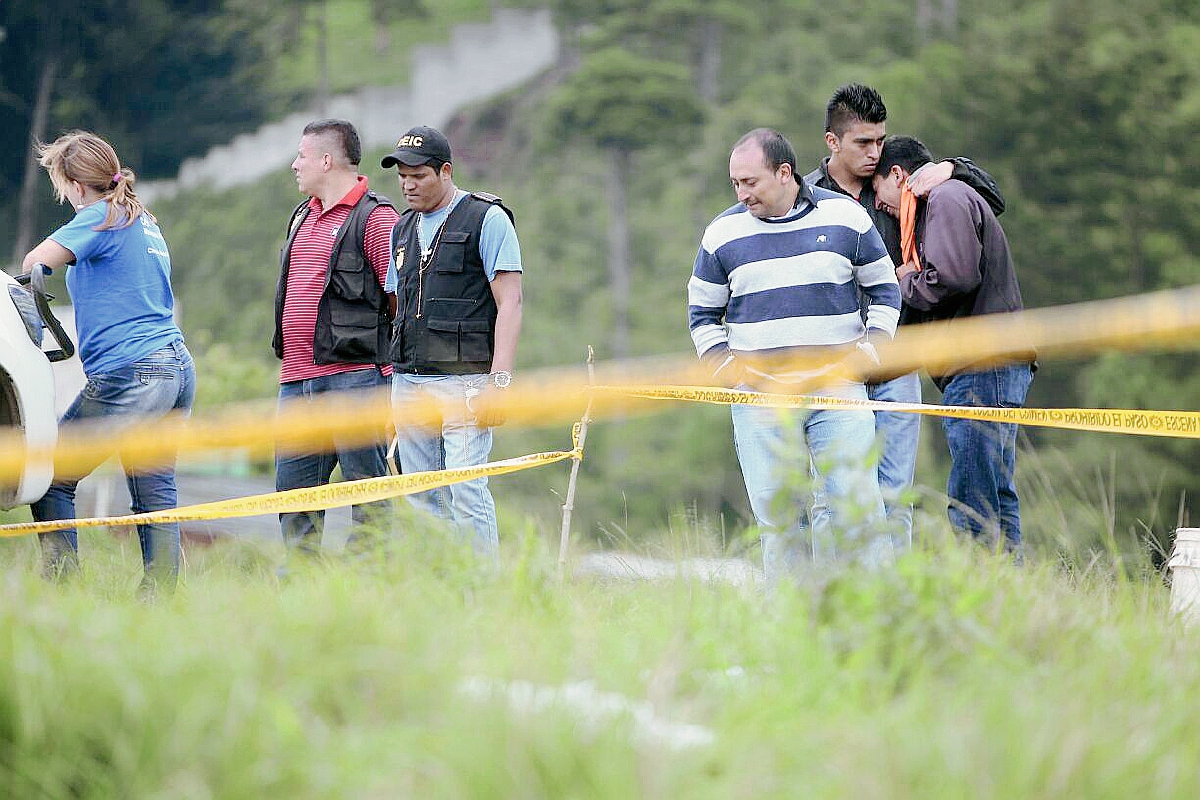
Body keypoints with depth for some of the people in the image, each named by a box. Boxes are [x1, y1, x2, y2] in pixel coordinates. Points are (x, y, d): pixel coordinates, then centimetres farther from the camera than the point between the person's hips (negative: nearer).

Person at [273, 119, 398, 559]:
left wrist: (397, 367, -11)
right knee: (293, 490, 7)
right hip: (297, 378, 8)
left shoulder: (375, 217, -6)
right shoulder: (302, 217, 20)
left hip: (354, 374, -8)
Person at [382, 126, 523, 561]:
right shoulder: (403, 229, 18)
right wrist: (386, 386, 15)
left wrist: (498, 381, -17)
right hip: (408, 380, 6)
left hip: (463, 380, -6)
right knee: (422, 499, 4)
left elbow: (509, 304, -8)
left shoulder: (487, 219, -2)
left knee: (466, 494, -13)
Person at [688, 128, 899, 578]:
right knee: (775, 515, -1)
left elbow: (884, 290, 14)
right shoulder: (723, 234, 7)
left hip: (837, 388, -1)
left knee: (857, 503, -9)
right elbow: (702, 312, 16)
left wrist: (869, 348, 1)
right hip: (759, 393, 1)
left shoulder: (845, 218, 4)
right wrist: (724, 363, 0)